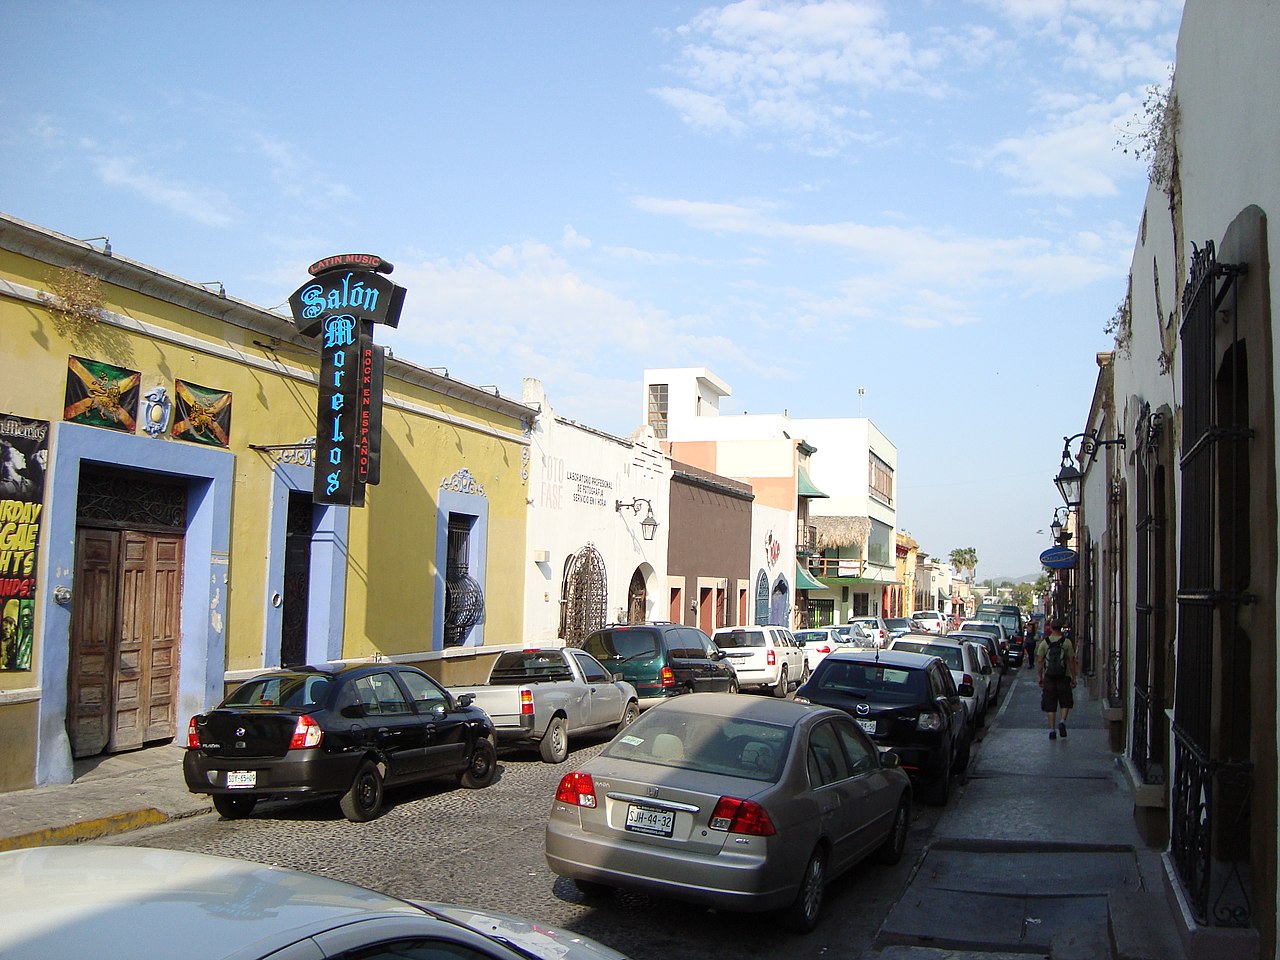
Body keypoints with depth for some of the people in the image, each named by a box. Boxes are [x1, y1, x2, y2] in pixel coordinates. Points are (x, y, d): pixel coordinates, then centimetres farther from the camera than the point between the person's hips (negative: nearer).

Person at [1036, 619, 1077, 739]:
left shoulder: (1044, 643, 1)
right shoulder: (1067, 642, -2)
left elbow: (1039, 661, -1)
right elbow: (1071, 661, -3)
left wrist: (1040, 677, 7)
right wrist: (1073, 678, 3)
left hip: (1048, 677, 1)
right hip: (1063, 677, -1)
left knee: (1050, 706, 5)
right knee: (1066, 702, 15)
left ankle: (1052, 729, 2)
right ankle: (1063, 721, -6)